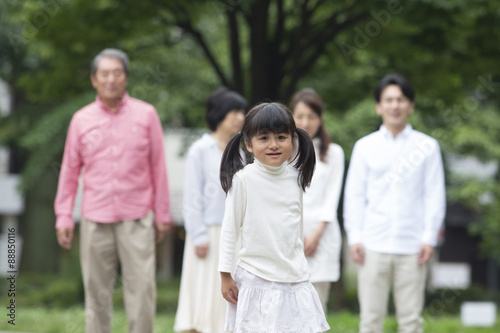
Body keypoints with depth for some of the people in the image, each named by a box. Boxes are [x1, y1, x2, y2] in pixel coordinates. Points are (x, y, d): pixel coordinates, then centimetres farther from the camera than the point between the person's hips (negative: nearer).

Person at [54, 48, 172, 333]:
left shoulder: (146, 115, 5)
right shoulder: (81, 120, 7)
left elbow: (158, 167, 7)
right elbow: (70, 171, 11)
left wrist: (162, 214, 6)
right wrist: (64, 217, 6)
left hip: (136, 219, -1)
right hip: (95, 220, 1)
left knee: (142, 290, -7)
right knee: (97, 292, 4)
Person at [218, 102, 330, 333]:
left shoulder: (295, 177, 6)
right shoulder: (244, 179, -8)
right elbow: (230, 228, -4)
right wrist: (226, 275, -5)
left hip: (294, 277, 5)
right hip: (255, 277, -4)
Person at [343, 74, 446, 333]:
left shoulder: (427, 146, 8)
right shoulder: (365, 146, 10)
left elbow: (435, 195, 6)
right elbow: (354, 195, 9)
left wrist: (429, 238, -3)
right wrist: (355, 237, -1)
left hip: (411, 247, 0)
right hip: (373, 245, 0)